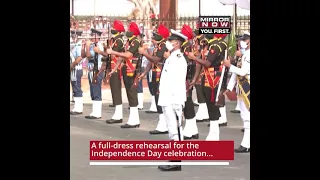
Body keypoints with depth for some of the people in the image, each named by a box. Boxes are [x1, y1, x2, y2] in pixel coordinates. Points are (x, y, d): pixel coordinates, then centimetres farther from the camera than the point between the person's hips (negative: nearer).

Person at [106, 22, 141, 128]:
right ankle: (135, 120, 16)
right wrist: (114, 69, 14)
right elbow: (122, 56, 19)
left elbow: (128, 55, -24)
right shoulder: (129, 42, 17)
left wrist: (112, 52, -19)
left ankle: (133, 121, -8)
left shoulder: (136, 42, -12)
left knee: (132, 95, -8)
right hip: (126, 72, 9)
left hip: (131, 72, -9)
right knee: (130, 95, 11)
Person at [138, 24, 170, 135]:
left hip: (160, 77, -10)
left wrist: (144, 53, -20)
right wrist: (144, 73, 11)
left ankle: (162, 126, -11)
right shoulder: (158, 46, 17)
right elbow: (151, 61, 18)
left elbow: (156, 59, -25)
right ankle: (163, 124, 18)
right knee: (159, 99, 12)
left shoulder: (163, 47, -14)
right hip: (156, 76, 10)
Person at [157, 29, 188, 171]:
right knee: (172, 130, 13)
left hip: (174, 100, -10)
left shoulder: (179, 59, -14)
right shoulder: (171, 58, 17)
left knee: (175, 130, -7)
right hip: (167, 100, 10)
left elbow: (178, 82, -19)